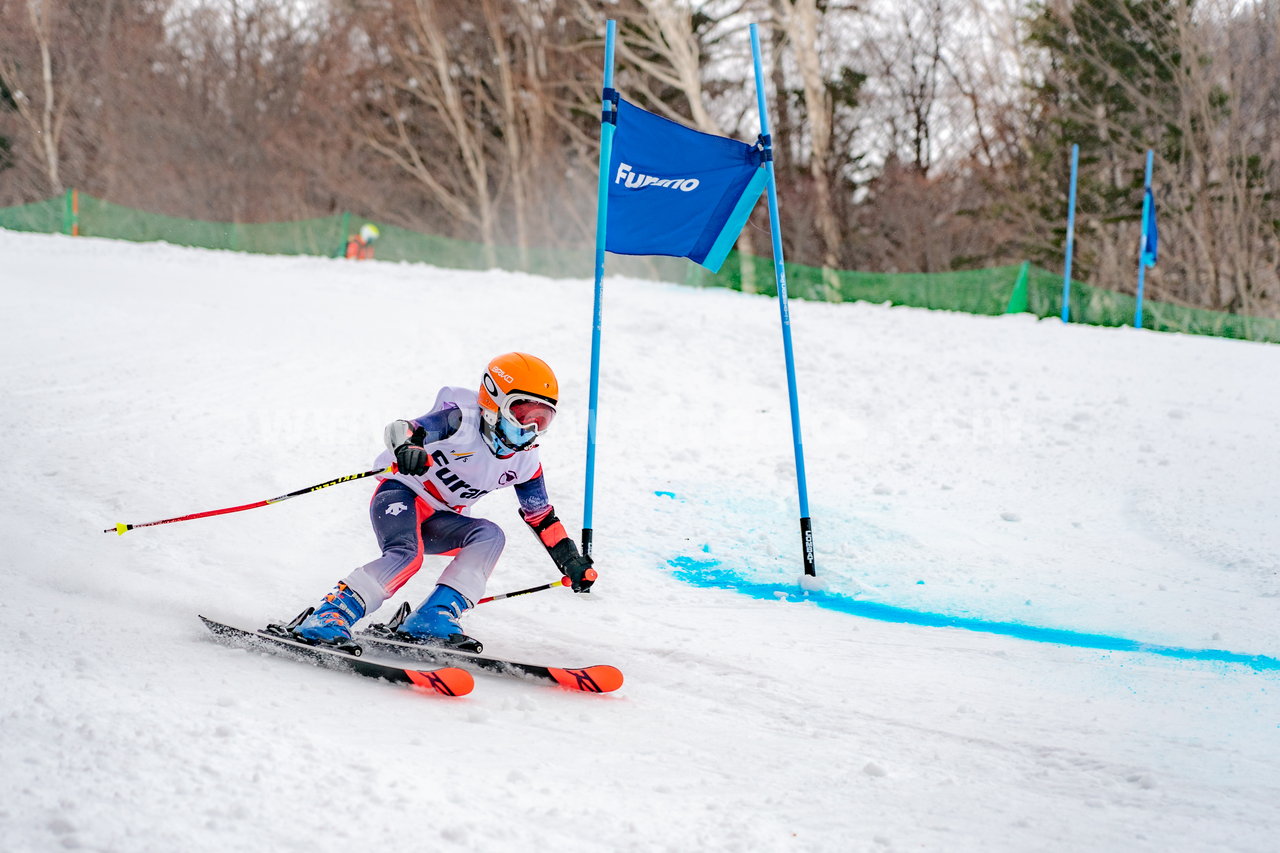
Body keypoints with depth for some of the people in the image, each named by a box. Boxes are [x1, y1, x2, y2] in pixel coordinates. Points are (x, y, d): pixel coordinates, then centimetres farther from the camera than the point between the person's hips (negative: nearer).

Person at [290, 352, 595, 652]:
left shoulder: (524, 461, 2)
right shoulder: (463, 420, -17)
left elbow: (542, 516, 15)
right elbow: (401, 429, -31)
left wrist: (571, 561, 12)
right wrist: (407, 446, -55)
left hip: (438, 521, 7)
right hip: (402, 493, -6)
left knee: (489, 535, -22)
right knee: (406, 555, -34)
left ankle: (434, 618, -30)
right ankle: (331, 615, -35)